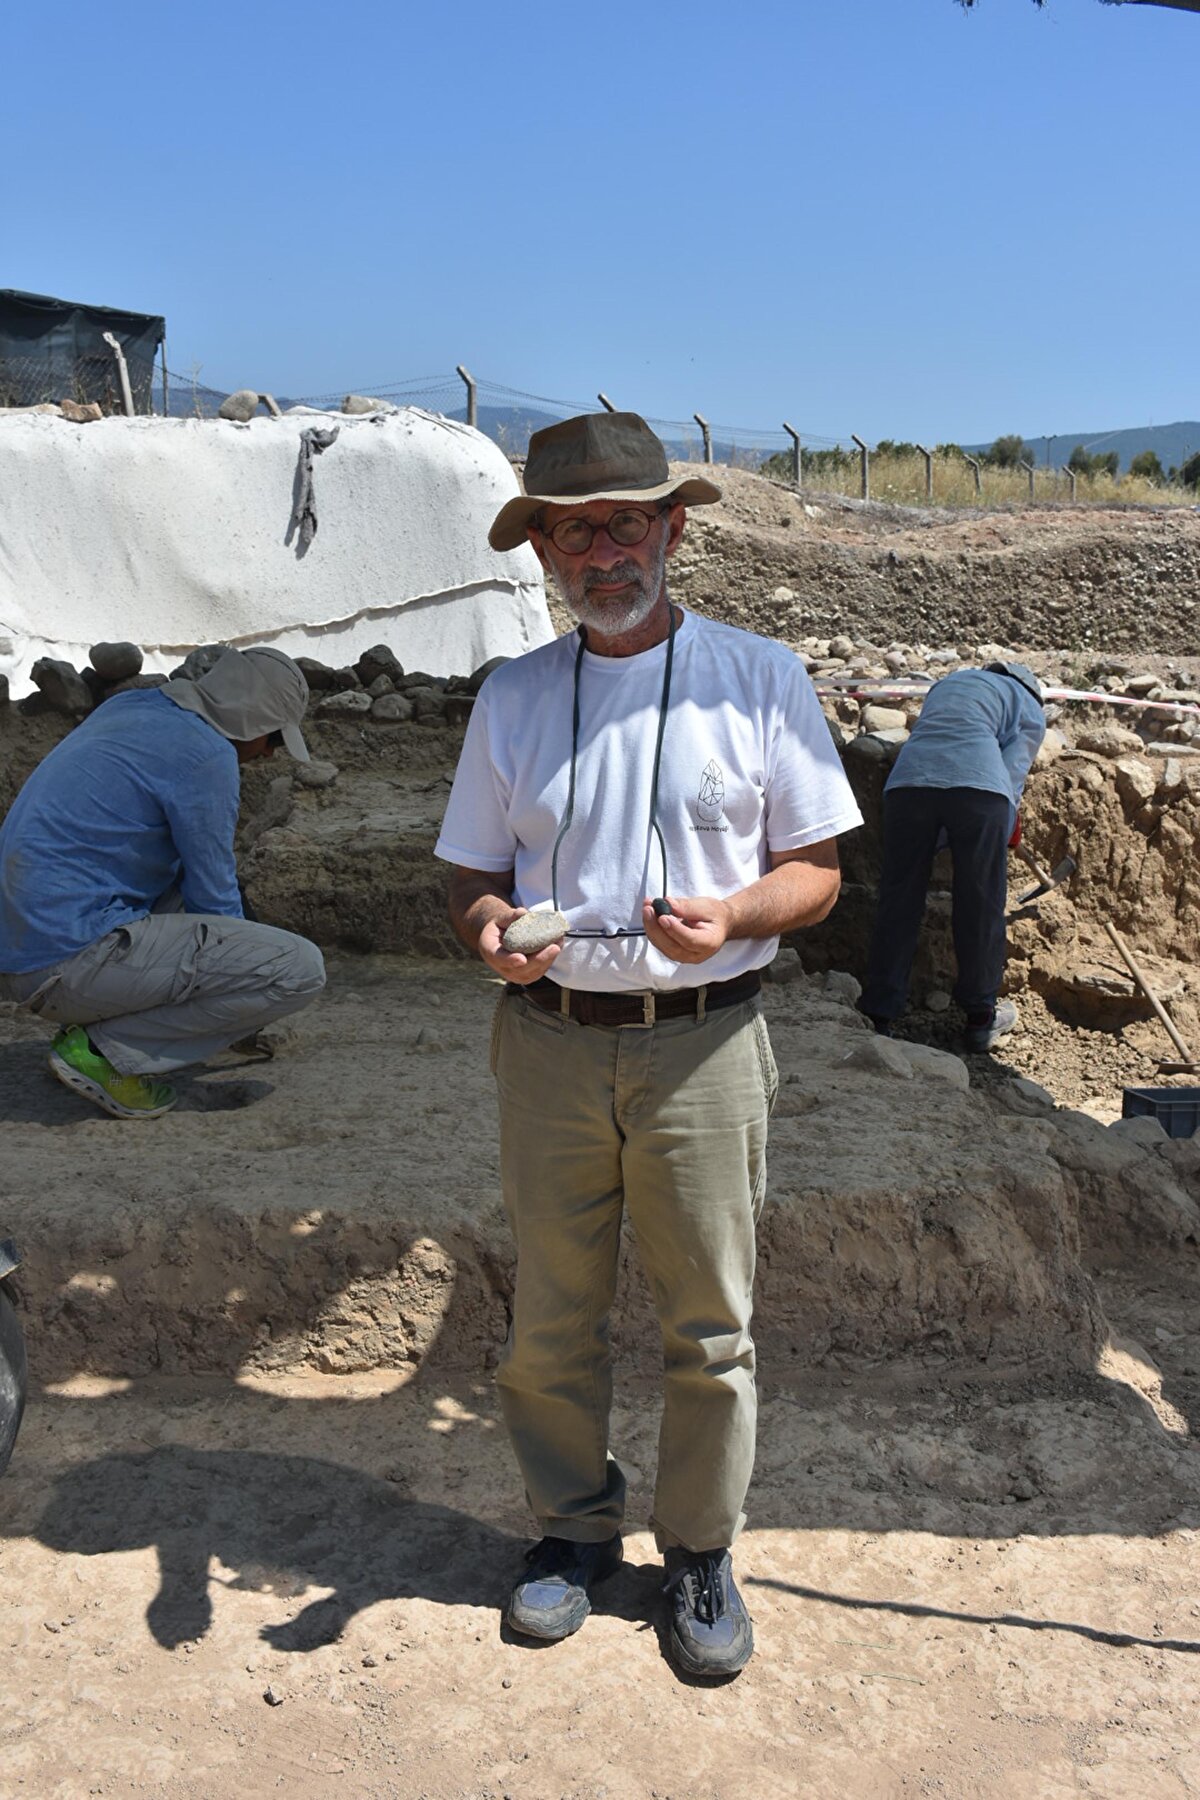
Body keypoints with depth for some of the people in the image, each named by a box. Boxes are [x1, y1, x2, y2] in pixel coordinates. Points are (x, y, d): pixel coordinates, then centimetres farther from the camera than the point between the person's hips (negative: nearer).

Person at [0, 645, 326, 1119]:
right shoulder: (207, 754, -11)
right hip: (72, 953, -10)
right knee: (301, 969, -12)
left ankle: (90, 1024, 15)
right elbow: (214, 899, -4)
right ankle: (105, 1049, -6)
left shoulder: (129, 706, 17)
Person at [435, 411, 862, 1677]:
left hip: (701, 1042, -2)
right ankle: (573, 1528, 34)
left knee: (708, 1325, 8)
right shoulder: (511, 698, 8)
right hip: (551, 1042, 2)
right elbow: (473, 873, 10)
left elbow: (816, 870, 1)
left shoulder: (758, 679, 0)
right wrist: (489, 929, -13)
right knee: (549, 1319, 12)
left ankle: (700, 1550, 30)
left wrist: (732, 916, -19)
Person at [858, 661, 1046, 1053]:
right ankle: (981, 1018, 23)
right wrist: (999, 843, 17)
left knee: (897, 902, 9)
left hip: (908, 780, 3)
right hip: (977, 782, -3)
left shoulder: (948, 681, 38)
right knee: (980, 906, 10)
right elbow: (1012, 778, 11)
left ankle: (878, 1017, 10)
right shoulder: (1030, 710, 24)